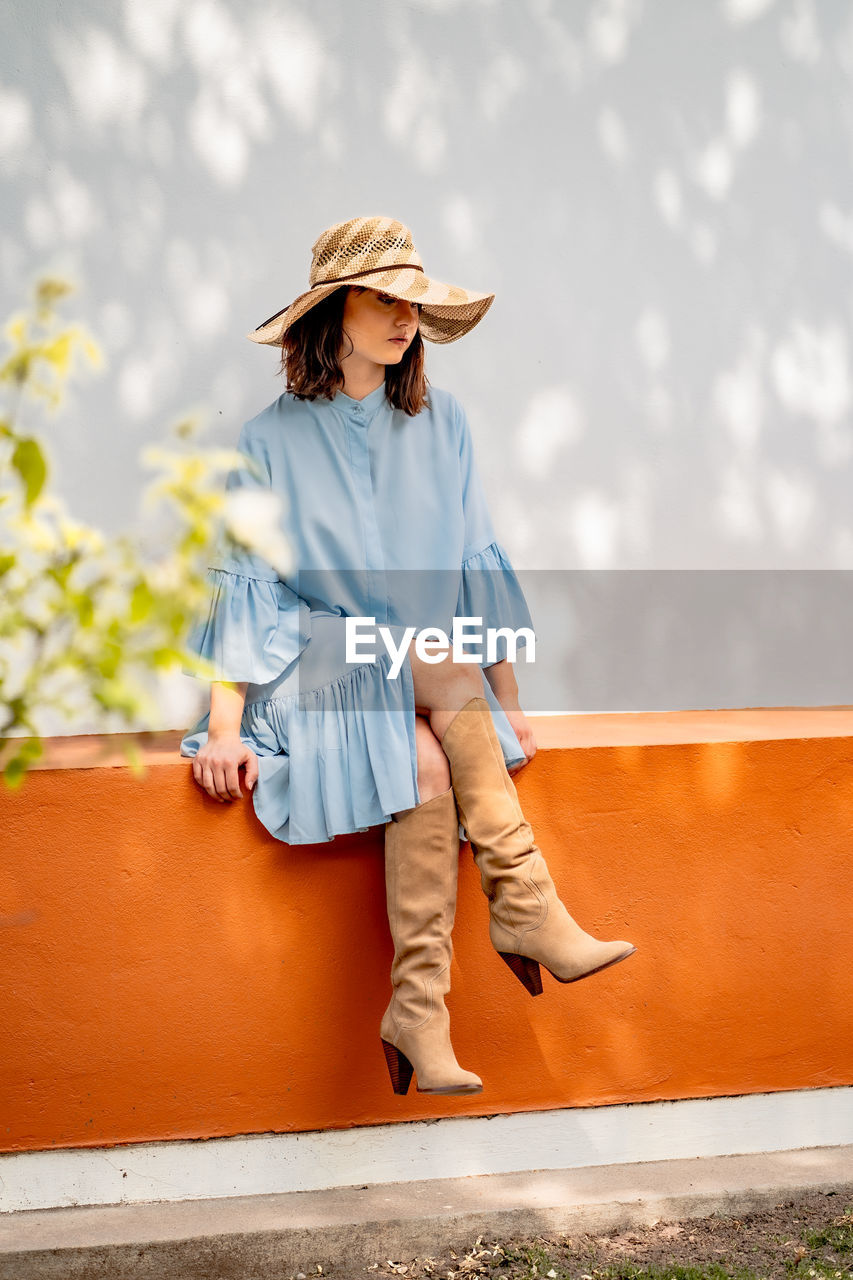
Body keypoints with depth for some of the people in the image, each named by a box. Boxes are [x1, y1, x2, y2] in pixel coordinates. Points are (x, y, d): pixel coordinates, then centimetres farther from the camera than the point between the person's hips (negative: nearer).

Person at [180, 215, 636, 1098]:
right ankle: (524, 907, -34)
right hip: (314, 674, -3)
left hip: (434, 691, 3)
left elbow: (475, 566, 11)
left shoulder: (439, 422, 11)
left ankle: (420, 1009, -30)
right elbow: (241, 585, -3)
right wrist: (226, 725, -14)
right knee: (444, 659, -33)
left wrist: (508, 699, 5)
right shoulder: (272, 441, 1)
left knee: (428, 765, -32)